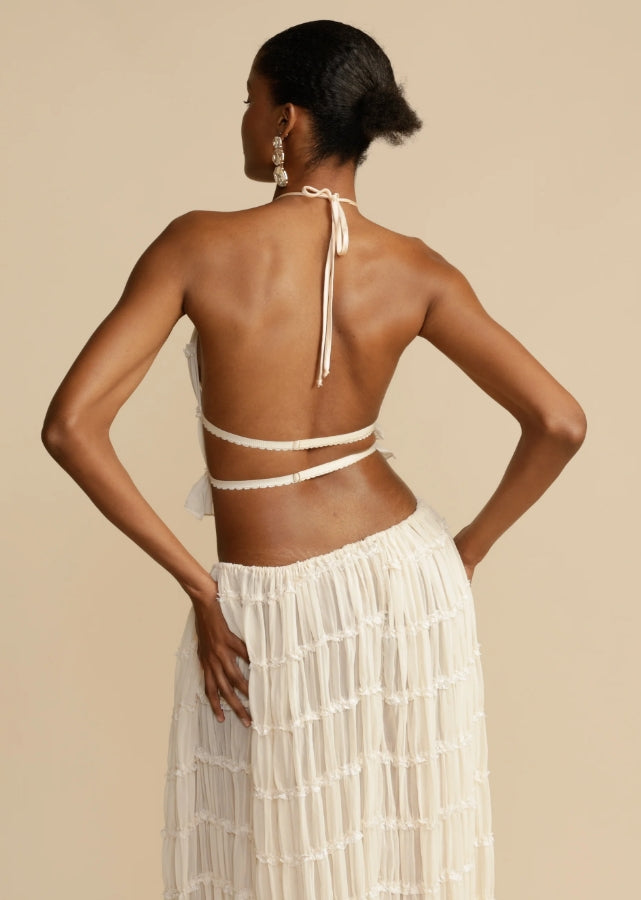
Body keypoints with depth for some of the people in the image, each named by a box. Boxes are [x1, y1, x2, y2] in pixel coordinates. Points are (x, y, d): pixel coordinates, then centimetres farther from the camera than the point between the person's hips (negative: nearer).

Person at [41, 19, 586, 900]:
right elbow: (559, 422, -9)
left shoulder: (199, 245, -14)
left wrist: (197, 586, -13)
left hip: (274, 606, -3)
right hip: (411, 578, 3)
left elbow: (70, 425, -18)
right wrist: (470, 548, 4)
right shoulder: (414, 270, -7)